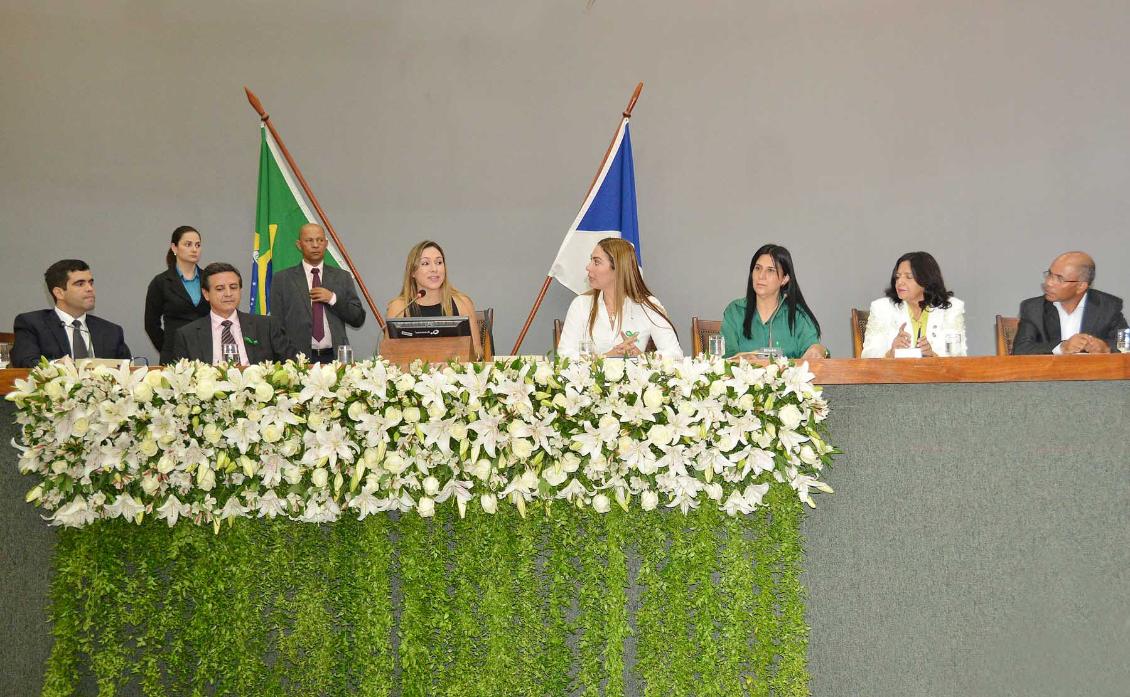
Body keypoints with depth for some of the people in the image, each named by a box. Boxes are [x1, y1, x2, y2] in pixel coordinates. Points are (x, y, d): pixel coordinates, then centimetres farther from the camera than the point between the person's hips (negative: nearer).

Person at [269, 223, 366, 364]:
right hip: (298, 358, -1)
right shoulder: (282, 279, 7)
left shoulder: (343, 278, 12)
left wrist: (333, 299, -4)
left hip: (335, 357, 1)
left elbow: (358, 319, 9)